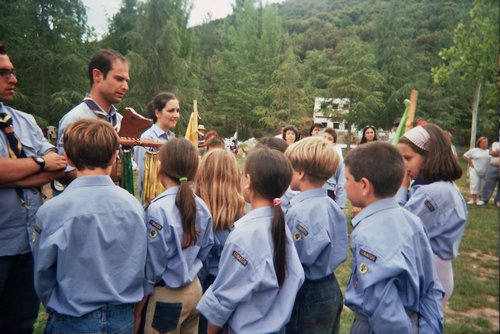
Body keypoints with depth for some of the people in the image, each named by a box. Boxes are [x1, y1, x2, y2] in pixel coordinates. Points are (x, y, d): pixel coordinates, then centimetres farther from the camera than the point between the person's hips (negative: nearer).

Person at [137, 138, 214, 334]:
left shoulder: (159, 208, -22)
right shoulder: (202, 206, -4)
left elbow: (153, 263, -15)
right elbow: (205, 251, 6)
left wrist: (139, 302, -1)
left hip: (168, 295, -6)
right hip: (195, 288, 6)